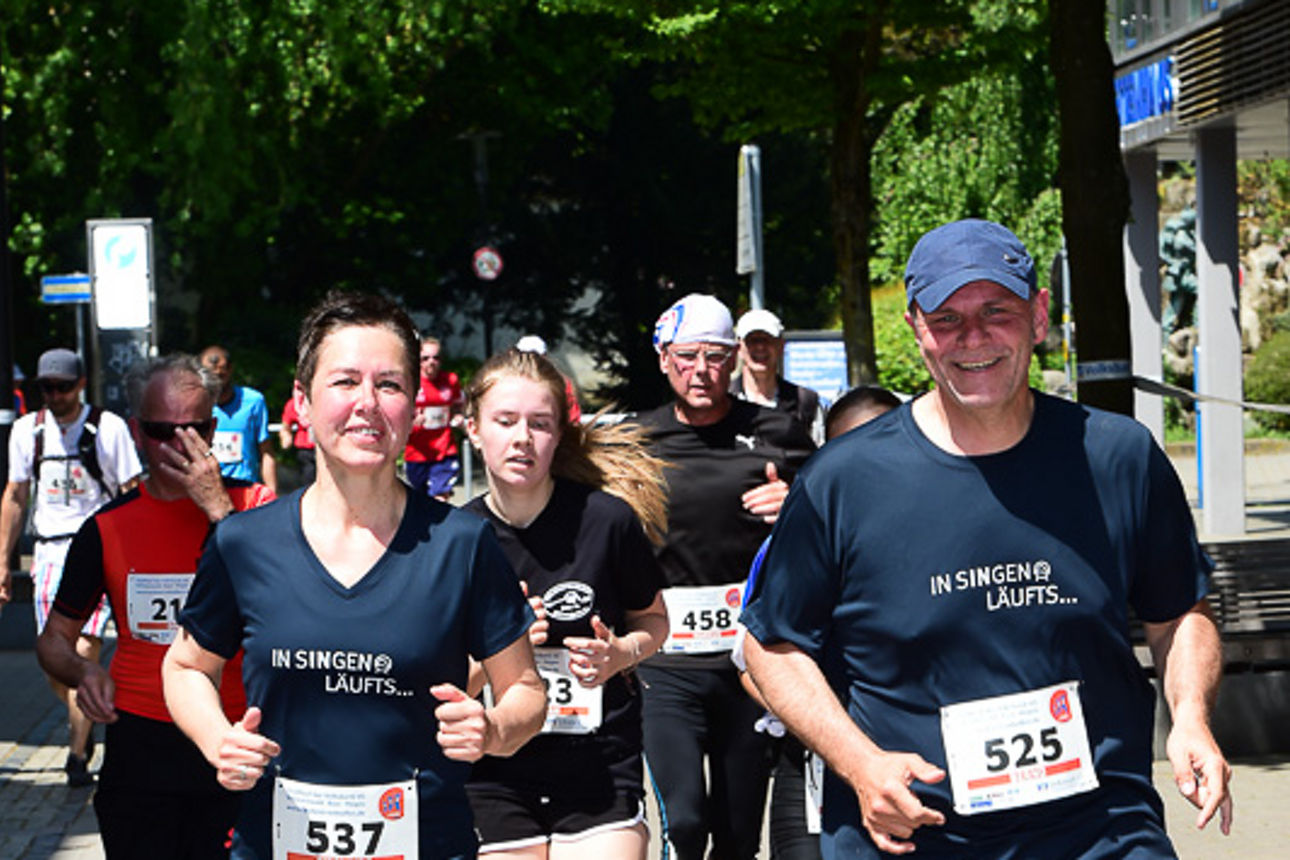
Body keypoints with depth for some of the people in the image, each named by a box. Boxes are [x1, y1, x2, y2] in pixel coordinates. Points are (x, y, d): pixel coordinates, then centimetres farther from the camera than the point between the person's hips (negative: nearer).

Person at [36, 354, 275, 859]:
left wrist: (218, 508, -19)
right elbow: (54, 639, 13)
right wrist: (83, 673, -10)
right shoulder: (107, 528, 5)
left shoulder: (253, 507, 0)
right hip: (139, 750, 1)